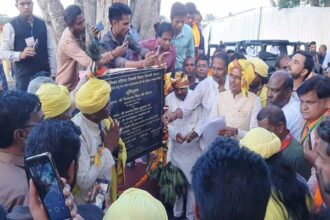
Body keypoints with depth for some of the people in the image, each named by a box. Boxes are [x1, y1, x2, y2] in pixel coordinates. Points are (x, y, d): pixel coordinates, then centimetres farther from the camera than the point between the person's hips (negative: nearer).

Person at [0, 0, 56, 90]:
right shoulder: (10, 26, -2)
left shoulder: (42, 24, 9)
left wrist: (53, 74, 3)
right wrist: (20, 54, -23)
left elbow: (51, 50, 9)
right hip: (24, 77, -3)